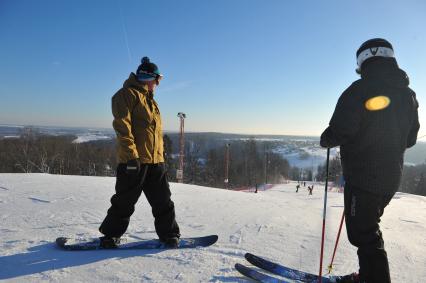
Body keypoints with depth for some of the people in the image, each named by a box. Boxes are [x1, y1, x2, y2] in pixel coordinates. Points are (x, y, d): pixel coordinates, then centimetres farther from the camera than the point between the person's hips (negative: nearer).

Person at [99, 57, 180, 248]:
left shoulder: (149, 99, 23)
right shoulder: (128, 94, -4)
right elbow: (122, 125, -15)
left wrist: (160, 154, 21)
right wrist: (131, 154, -22)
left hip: (155, 160, 8)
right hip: (134, 160, -8)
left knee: (163, 201, 9)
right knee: (125, 202, 4)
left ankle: (169, 234, 20)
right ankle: (110, 235, 22)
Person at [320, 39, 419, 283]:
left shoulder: (361, 89, -15)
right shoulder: (408, 95, 9)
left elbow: (340, 131, -21)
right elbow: (410, 139, 15)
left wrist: (325, 139, 0)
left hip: (364, 177, -8)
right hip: (392, 177, 8)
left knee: (363, 233, 2)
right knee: (368, 227, 21)